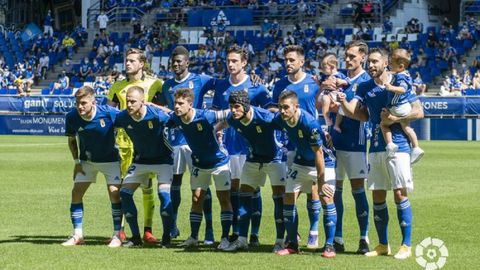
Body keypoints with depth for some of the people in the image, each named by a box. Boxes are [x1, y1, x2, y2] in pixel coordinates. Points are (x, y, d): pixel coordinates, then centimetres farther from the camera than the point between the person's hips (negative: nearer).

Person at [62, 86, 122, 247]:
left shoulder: (108, 113, -27)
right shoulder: (72, 118, -16)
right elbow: (72, 140, 1)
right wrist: (77, 161, -5)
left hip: (110, 159, -3)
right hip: (86, 160, 3)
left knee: (114, 193, -13)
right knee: (76, 193, -4)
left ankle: (117, 236, -2)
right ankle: (77, 236, 6)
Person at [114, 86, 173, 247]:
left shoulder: (157, 115, -28)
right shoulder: (122, 117, -16)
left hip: (162, 160, -4)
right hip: (140, 160, 4)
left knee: (164, 193, -21)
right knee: (124, 193, -6)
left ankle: (166, 237, -5)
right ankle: (135, 237, 5)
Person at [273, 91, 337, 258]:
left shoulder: (309, 123, -33)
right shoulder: (279, 119, -16)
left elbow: (318, 153, -29)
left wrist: (321, 182, -28)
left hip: (323, 162, -6)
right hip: (301, 162, 6)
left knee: (326, 199, -17)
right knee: (288, 199, -1)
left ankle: (329, 246, -8)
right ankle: (292, 244, 9)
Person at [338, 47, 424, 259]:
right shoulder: (365, 87, 9)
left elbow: (418, 112, -5)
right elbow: (352, 111, -2)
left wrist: (394, 118, -16)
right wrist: (342, 101, -21)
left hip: (398, 147, -5)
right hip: (376, 147, 5)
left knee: (400, 194, -6)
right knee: (377, 197, 6)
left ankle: (406, 245, 0)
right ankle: (383, 244, 17)